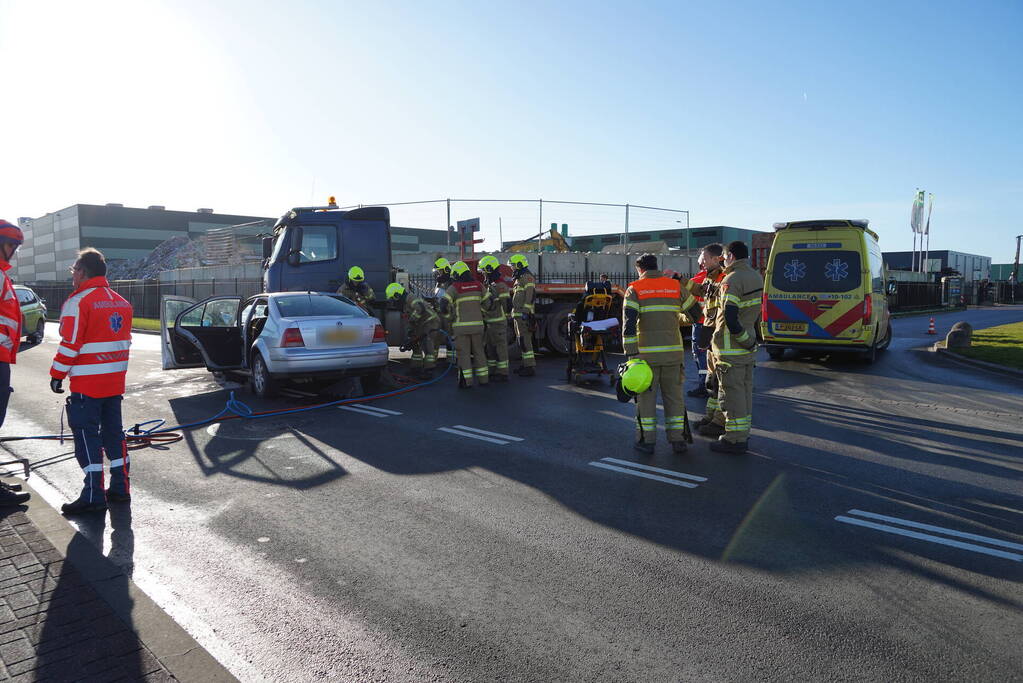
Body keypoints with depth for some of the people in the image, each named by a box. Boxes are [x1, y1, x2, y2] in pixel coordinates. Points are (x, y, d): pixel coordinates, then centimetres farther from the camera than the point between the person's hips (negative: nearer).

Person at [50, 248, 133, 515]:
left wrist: (57, 374, -5)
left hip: (87, 382, -7)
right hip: (115, 380, 7)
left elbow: (70, 344, -15)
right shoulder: (121, 302, 11)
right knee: (113, 430, 13)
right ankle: (120, 488, 18)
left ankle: (94, 495, -1)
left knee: (87, 434, -2)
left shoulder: (79, 301, -12)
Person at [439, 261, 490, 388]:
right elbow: (488, 301, 10)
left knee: (463, 353, 2)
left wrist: (448, 315, 5)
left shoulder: (454, 287, -8)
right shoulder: (478, 285, 5)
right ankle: (483, 379, 16)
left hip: (462, 325, -4)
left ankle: (466, 381, 1)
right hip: (477, 324, 4)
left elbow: (444, 303, -14)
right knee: (479, 351, 13)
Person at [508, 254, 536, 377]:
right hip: (518, 314, 10)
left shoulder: (527, 277, -10)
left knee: (525, 340, -12)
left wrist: (526, 312, -24)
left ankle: (530, 367, -12)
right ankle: (525, 363, 19)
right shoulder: (519, 278, 22)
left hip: (524, 315, -10)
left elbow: (530, 296, -19)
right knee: (522, 341, 13)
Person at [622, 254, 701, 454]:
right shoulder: (675, 286, 8)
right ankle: (677, 439, 14)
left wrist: (631, 353, -12)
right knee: (674, 395, 12)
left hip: (647, 353, -2)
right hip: (673, 351, 2)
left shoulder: (635, 289, -1)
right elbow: (695, 312, 16)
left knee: (646, 396, 7)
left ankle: (646, 441, 10)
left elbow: (629, 323, -11)